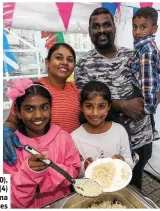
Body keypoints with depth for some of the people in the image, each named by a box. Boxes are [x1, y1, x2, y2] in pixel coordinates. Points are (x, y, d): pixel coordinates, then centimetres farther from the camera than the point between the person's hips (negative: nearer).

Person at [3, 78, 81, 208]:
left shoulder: (63, 136, -8)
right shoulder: (10, 145, -10)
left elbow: (74, 171, -4)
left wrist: (47, 169, -18)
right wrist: (28, 172, -25)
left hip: (62, 203, 1)